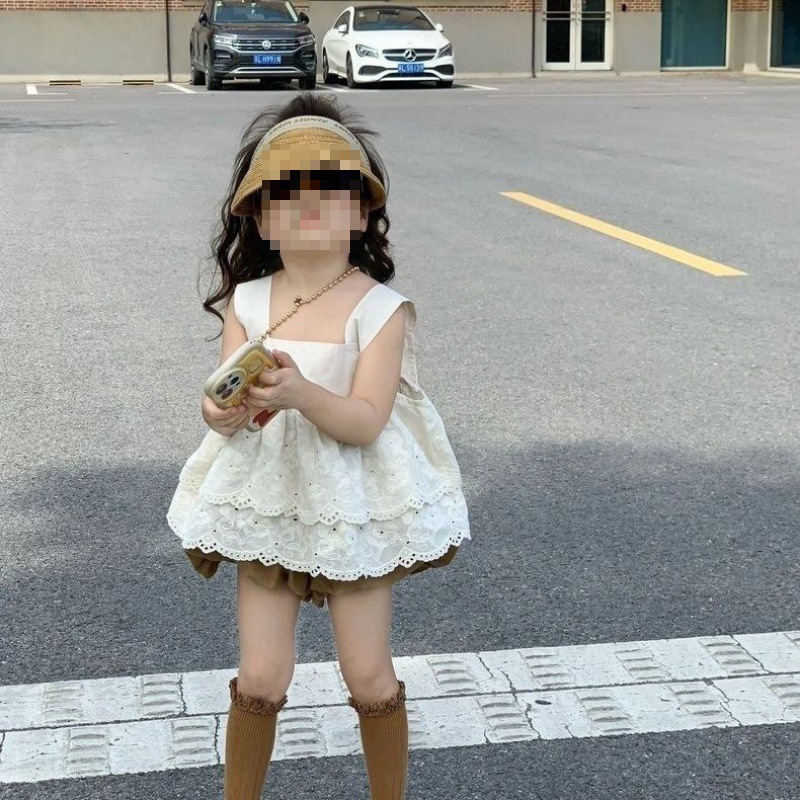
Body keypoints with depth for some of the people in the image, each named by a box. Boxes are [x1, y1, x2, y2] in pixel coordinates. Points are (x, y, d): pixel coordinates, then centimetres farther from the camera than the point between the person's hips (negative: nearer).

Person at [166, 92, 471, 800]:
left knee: (368, 675, 5)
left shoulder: (379, 308, -12)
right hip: (268, 501, 2)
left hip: (356, 506, -2)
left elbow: (365, 420, -20)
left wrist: (301, 393, -38)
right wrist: (227, 411, -34)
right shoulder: (247, 302, -3)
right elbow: (223, 407, -10)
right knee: (261, 677, 2)